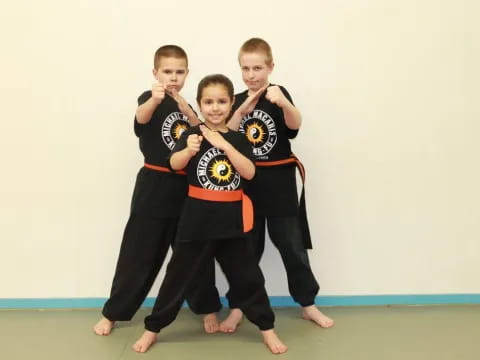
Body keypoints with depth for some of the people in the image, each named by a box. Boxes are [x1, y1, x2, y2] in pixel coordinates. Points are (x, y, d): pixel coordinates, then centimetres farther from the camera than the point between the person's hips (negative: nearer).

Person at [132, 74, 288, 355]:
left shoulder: (239, 139, 4)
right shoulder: (192, 134, -2)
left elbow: (249, 173, -10)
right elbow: (175, 164, -17)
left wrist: (225, 145, -21)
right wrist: (189, 150, -38)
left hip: (231, 217, 2)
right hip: (198, 216, -1)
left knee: (247, 276, 9)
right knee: (180, 275, 6)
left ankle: (268, 329, 25)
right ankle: (152, 329, 23)